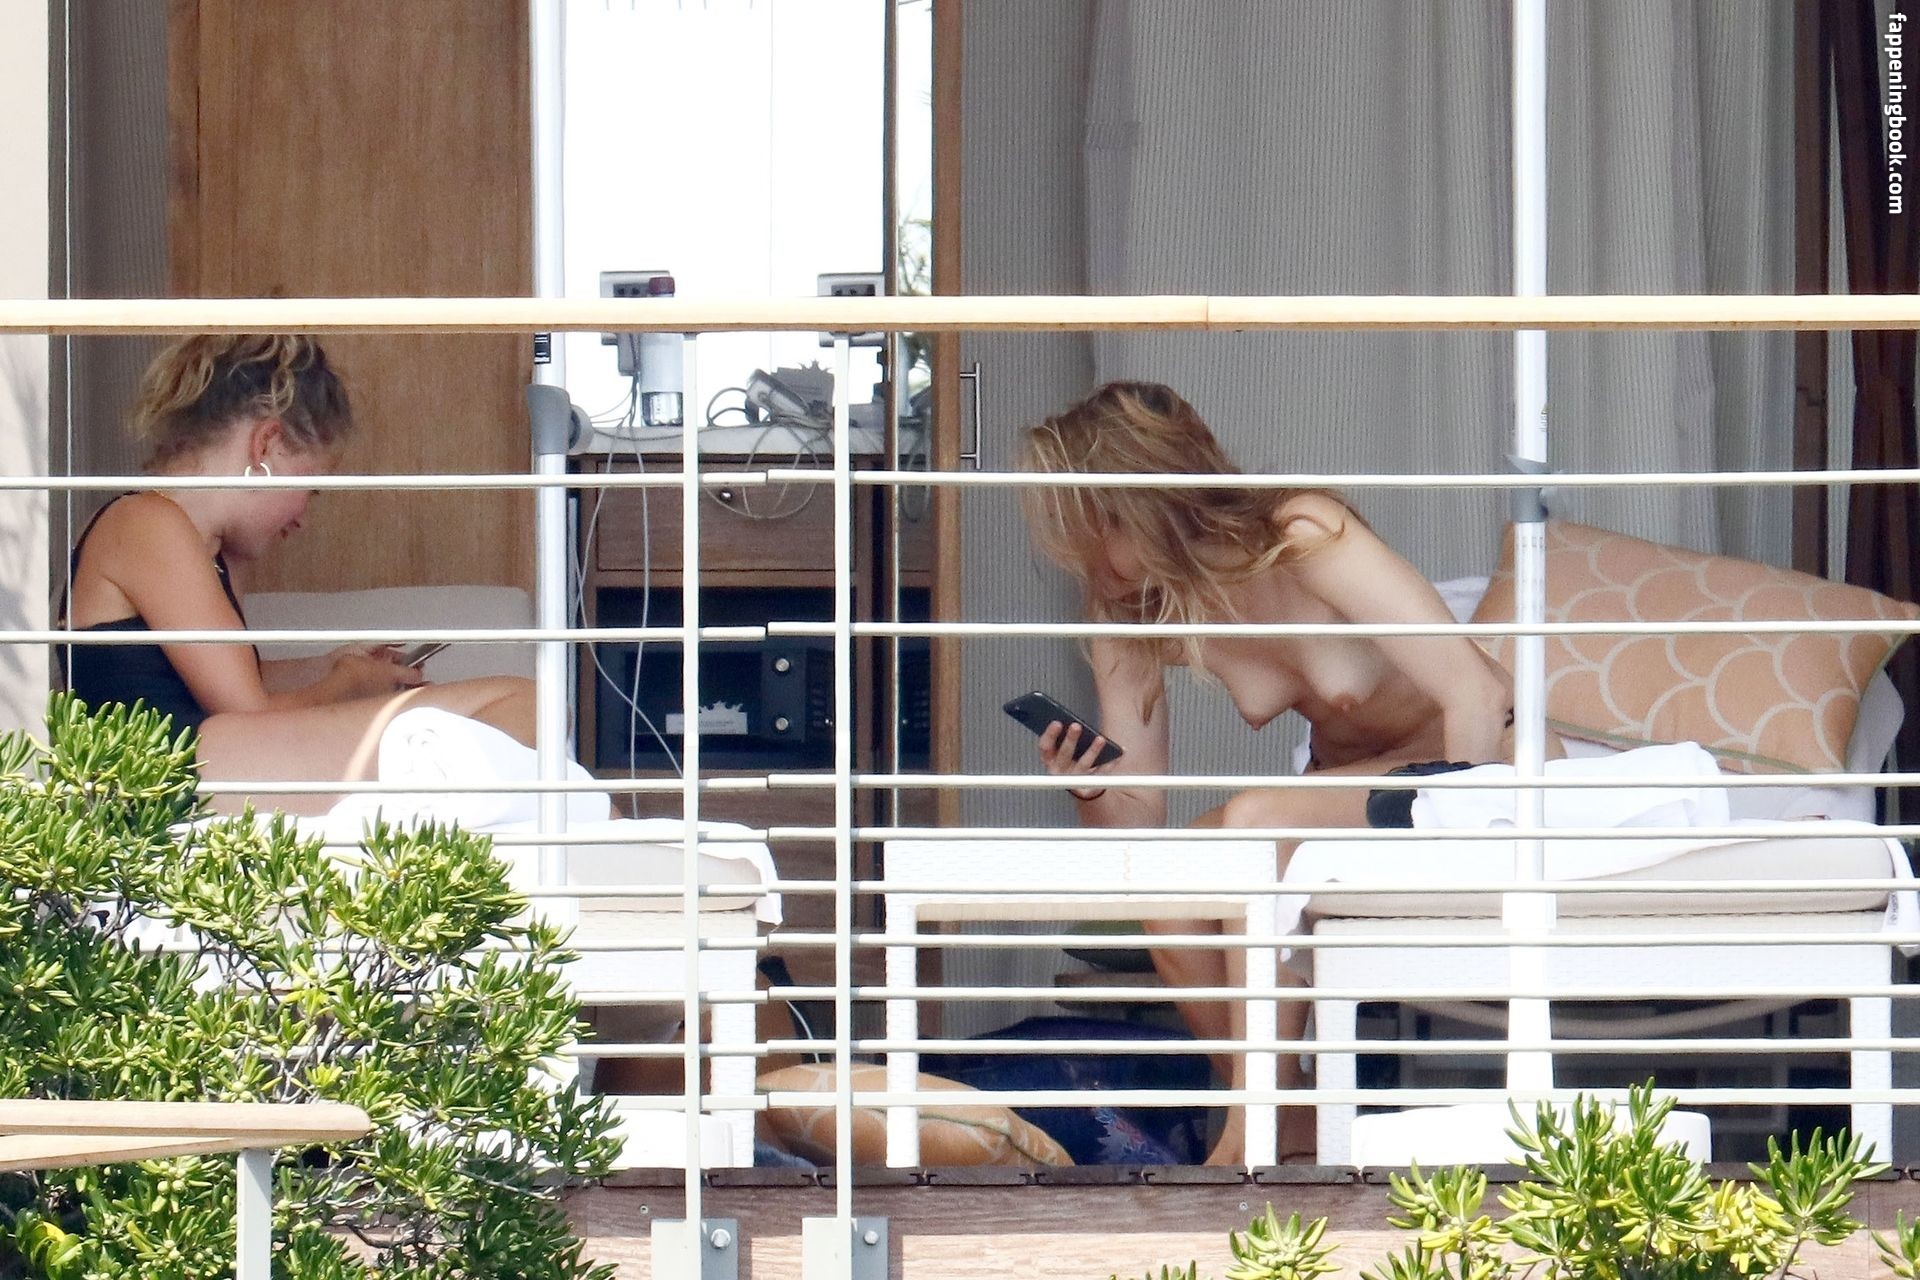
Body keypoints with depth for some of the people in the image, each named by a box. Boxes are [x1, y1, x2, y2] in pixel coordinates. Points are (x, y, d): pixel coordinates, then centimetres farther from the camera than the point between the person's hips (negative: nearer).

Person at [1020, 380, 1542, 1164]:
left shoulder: (1305, 542, -26)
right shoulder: (1129, 623, -6)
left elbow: (1476, 694, -29)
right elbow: (1136, 826, -6)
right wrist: (1088, 794, -28)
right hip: (1350, 782, 7)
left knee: (1257, 820, -31)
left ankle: (1254, 1139, -26)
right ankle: (1290, 1133, -9)